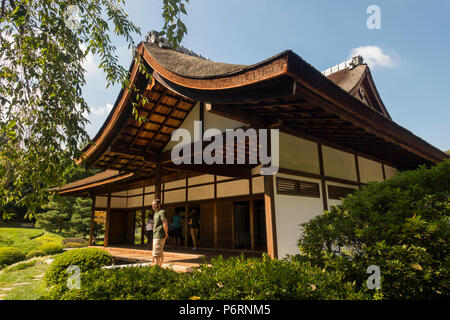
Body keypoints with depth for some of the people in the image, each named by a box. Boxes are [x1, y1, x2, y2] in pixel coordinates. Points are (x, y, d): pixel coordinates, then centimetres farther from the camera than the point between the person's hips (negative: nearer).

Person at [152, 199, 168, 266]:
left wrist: (166, 233, -12)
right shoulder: (156, 213, 17)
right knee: (160, 253, 15)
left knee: (156, 253, -8)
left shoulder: (161, 212, -13)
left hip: (159, 236, -10)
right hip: (156, 236, 10)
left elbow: (165, 223, -20)